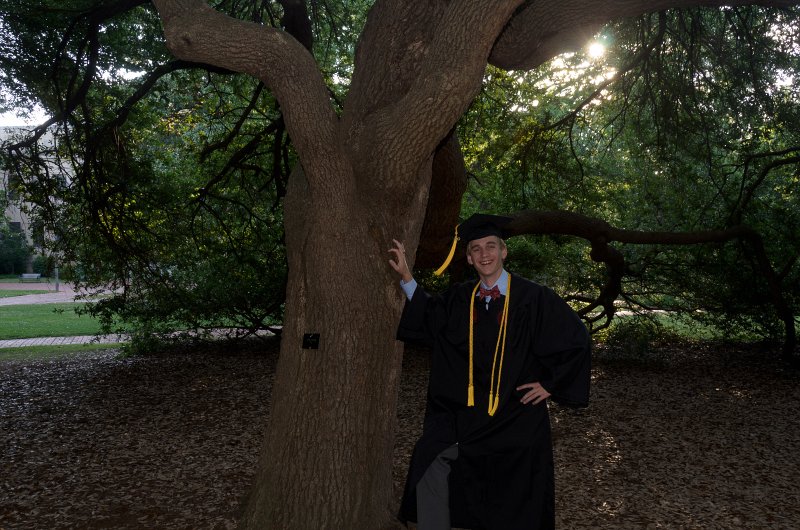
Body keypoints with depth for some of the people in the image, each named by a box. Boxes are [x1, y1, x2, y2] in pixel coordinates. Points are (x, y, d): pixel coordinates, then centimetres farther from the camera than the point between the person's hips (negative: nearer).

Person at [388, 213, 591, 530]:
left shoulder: (533, 298, -10)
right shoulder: (460, 299, 3)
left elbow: (576, 341, -6)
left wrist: (551, 385, -6)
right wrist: (406, 276, -3)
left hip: (516, 417, -3)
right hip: (464, 413, 3)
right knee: (430, 466, -12)